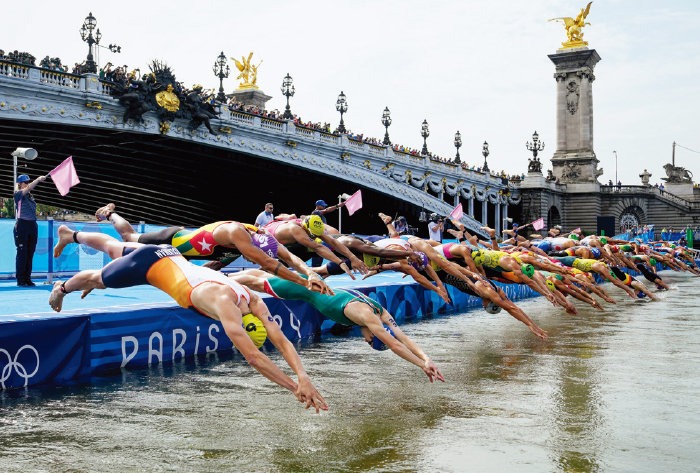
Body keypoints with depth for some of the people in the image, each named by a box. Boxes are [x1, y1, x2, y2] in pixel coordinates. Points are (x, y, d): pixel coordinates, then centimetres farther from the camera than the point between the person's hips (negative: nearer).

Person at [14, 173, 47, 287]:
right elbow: (28, 188, -20)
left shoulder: (31, 196, 16)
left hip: (33, 225, 6)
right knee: (22, 253, -4)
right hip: (22, 225, -6)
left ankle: (27, 279, 12)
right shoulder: (18, 194, -1)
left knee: (30, 253, 6)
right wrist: (38, 179, -23)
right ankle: (20, 280, 1)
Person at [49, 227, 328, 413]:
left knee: (115, 250, 32)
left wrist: (303, 376, -39)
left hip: (170, 256, 6)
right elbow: (252, 356, -50)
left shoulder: (255, 302, -22)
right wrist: (294, 387, -52)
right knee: (97, 279, 23)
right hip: (148, 264, -6)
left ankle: (70, 235, 61)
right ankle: (62, 288, 55)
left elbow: (281, 340, -24)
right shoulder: (224, 304, -42)